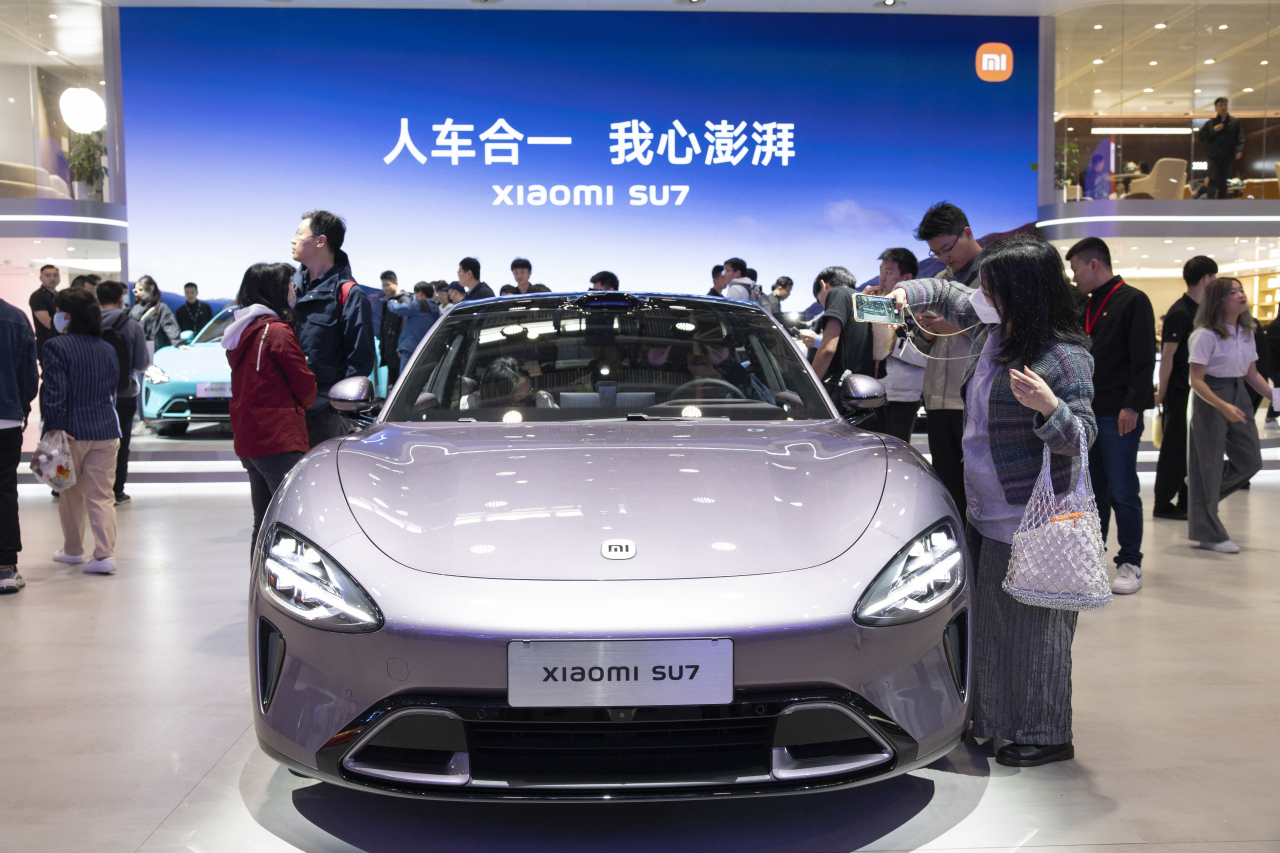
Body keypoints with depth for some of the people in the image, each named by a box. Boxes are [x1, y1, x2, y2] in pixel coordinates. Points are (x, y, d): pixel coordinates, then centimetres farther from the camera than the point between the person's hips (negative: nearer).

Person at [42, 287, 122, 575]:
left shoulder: (56, 347, -10)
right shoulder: (108, 349, 7)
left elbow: (55, 392, -16)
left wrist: (54, 429, -15)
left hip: (72, 432, -3)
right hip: (105, 430, 3)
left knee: (70, 494, 14)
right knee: (102, 496, 4)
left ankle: (73, 550, 28)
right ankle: (104, 554, -5)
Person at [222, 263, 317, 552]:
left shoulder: (239, 334, 14)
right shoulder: (277, 332, -11)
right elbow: (305, 386, -6)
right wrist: (303, 405, 15)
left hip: (247, 441, 9)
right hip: (279, 442, -9)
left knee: (264, 524, 14)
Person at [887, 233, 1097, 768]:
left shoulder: (1064, 356, -18)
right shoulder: (990, 329, 6)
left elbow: (1081, 437, -19)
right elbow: (947, 294, 25)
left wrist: (1048, 406, -37)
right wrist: (906, 294, 10)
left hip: (1031, 521, -9)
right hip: (986, 513, 9)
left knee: (1032, 627, 1)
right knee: (991, 619, 17)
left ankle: (1045, 736, 15)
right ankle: (995, 720, 32)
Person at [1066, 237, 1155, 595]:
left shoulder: (1133, 301, -7)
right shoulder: (1086, 307, 17)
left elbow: (1144, 359, -13)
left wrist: (1132, 406, -18)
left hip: (1118, 416, -7)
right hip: (1086, 413, 7)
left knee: (1122, 491, -3)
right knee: (1092, 488, 12)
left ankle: (1130, 563, 5)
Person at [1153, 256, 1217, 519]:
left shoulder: (1199, 310, 12)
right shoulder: (1180, 312, -16)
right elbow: (1167, 355, -17)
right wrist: (1162, 392, -17)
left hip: (1195, 388, 9)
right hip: (1179, 390, -9)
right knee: (1175, 447, -2)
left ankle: (1186, 501, 21)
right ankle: (1163, 504, 6)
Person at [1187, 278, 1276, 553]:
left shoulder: (1246, 332, 7)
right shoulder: (1206, 335, -15)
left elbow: (1252, 374, 14)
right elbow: (1196, 380, -17)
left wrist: (1274, 396, 3)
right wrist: (1223, 406, -28)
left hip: (1239, 395, 8)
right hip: (1210, 399, -7)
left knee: (1250, 461, 8)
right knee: (1209, 464, 1)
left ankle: (1200, 490, 31)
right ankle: (1209, 534, 11)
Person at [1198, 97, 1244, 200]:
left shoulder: (1235, 122, 6)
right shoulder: (1210, 123, 4)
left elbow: (1239, 138, 3)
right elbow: (1201, 137, 1)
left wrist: (1239, 149, -13)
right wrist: (1213, 130, -11)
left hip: (1227, 157, 2)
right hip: (1213, 157, -2)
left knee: (1223, 181, 11)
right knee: (1213, 180, -12)